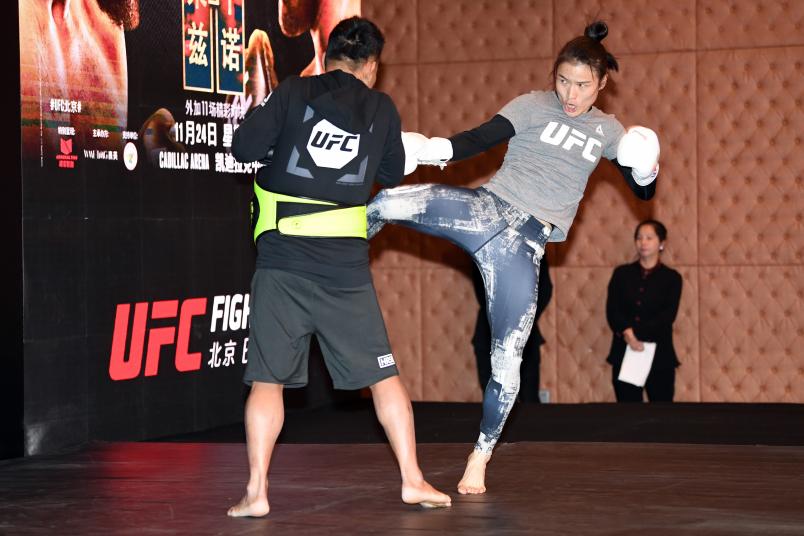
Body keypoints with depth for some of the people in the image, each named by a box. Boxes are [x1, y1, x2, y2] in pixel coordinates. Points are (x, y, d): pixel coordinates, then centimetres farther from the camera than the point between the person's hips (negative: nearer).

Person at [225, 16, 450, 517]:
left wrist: (287, 133, 12)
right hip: (346, 262, 1)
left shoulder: (294, 92, -1)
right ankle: (413, 480, 15)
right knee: (383, 373, 13)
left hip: (283, 256, -1)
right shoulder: (382, 109, 6)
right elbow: (393, 173, 19)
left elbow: (244, 147, -6)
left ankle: (256, 492, 0)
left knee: (268, 378, 5)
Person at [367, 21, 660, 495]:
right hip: (486, 210, -2)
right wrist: (426, 150, -27)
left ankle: (480, 457, 15)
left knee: (507, 359, -3)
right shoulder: (533, 106, 3)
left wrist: (647, 168, -8)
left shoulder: (608, 130, 13)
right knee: (387, 202, -29)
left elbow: (643, 192, 16)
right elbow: (477, 140, -9)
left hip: (525, 247, 2)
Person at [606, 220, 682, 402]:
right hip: (624, 354, 2)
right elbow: (612, 310, 0)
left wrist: (636, 333, -17)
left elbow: (668, 315, -7)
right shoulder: (622, 273, 11)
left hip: (659, 356, -2)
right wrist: (626, 332, -19)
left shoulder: (671, 278, 5)